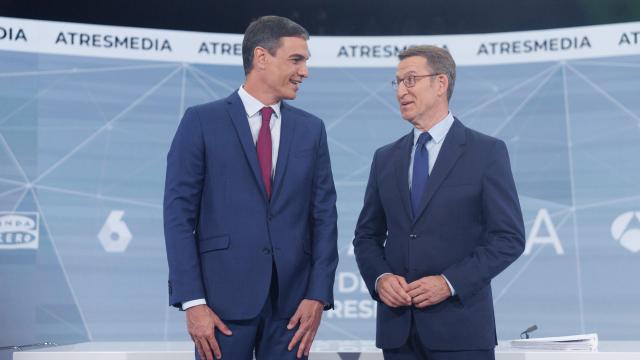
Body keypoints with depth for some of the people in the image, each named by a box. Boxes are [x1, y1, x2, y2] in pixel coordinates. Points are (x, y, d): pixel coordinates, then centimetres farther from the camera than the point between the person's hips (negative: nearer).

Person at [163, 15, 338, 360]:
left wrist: (318, 295, -2)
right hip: (224, 297, -3)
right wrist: (192, 301, -11)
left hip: (291, 301, 3)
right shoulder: (201, 121, 0)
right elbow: (179, 213, -4)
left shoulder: (311, 129, 10)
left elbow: (324, 215, 8)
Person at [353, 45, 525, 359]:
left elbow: (509, 238, -5)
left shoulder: (487, 152, -1)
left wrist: (450, 282, -14)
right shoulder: (385, 158, 12)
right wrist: (380, 278, -5)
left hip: (460, 325, -4)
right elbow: (367, 236, 15)